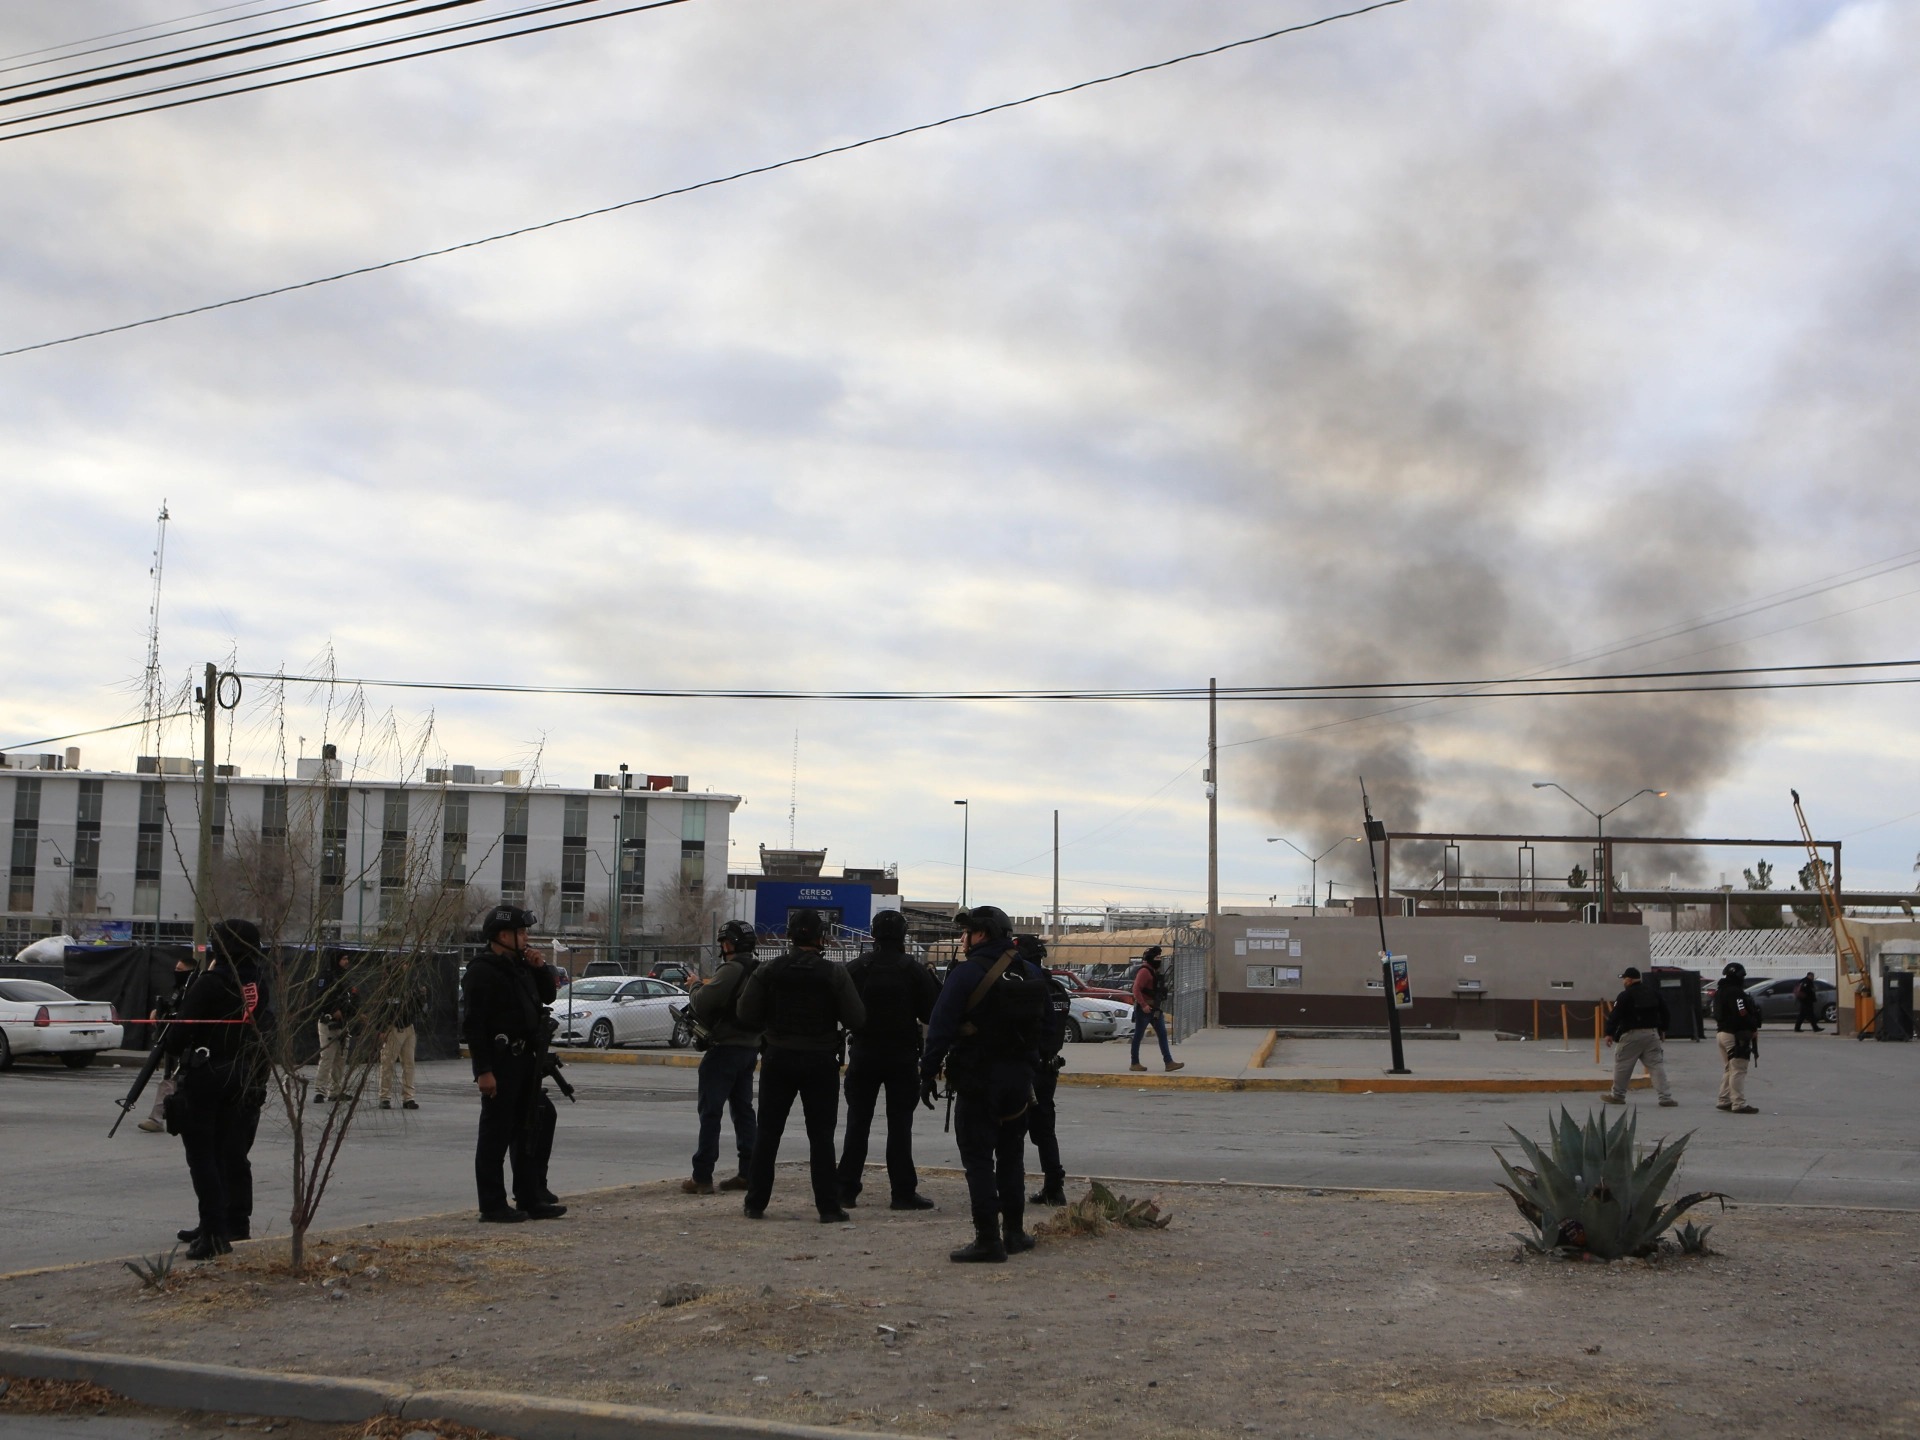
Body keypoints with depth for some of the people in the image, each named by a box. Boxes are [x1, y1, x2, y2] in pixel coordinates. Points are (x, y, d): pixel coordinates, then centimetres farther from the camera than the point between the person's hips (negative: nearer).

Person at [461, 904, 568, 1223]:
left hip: (524, 1061, 9)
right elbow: (474, 1025, -18)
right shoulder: (481, 972, -13)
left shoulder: (519, 966, 15)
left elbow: (548, 996, 24)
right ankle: (493, 1206, 3)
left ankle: (530, 1198, 22)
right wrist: (483, 1070, -23)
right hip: (500, 1062, -9)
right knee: (496, 1134, -3)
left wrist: (541, 968, 5)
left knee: (529, 1130, 13)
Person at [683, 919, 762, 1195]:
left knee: (710, 1111, -4)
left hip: (726, 1048, -9)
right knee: (743, 1109, 15)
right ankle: (749, 1172, 14)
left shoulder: (731, 970, -18)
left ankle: (702, 1177, -4)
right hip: (751, 1048, 9)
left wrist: (695, 992, 0)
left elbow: (703, 1001, -24)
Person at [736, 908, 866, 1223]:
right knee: (821, 1137, 3)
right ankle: (829, 1208, 2)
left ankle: (756, 1203, 12)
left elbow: (747, 1016, -4)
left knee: (768, 1133, 10)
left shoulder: (768, 971, -4)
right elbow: (856, 1019, -10)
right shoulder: (834, 974, -9)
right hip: (820, 1062, -1)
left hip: (778, 1059, 2)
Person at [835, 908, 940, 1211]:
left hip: (863, 1053, 2)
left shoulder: (856, 968, -3)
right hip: (902, 1056, -2)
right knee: (899, 1124, 2)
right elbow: (931, 1013, -5)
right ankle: (903, 1192, 0)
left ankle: (847, 1189, 10)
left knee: (857, 1123, 10)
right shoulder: (914, 970, -8)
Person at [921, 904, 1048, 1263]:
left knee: (978, 1158, -2)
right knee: (1010, 1156, 17)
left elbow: (942, 1026, -16)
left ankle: (988, 1240, -5)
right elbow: (1043, 1024, 15)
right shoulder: (1030, 973, 7)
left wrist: (929, 1072, -10)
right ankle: (1013, 1232, 23)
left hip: (978, 1079, -6)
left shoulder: (967, 972, -14)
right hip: (1019, 1077, 6)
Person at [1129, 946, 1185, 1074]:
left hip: (1155, 1009, 9)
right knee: (1138, 1036, 1)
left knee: (1162, 1035, 3)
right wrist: (1143, 1005, -27)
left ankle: (1169, 1062, 0)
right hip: (1145, 1009, -9)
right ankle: (1135, 1063, 7)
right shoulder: (1144, 971, -14)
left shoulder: (1155, 971, 16)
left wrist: (1160, 1009, 18)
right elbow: (1136, 989, -22)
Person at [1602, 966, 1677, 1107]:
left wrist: (1610, 1033, -8)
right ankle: (1666, 1096, -5)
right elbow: (1664, 1011, 15)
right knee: (1656, 1065, 4)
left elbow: (1615, 1015, -13)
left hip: (1631, 1034, -5)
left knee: (1622, 1064, 7)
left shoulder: (1625, 996, -9)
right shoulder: (1653, 992, 10)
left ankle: (1617, 1095, 15)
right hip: (1652, 1034, 5)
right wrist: (1662, 1030, 23)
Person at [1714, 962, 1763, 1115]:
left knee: (1728, 1069, 18)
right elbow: (1742, 1015, -25)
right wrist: (1753, 1028, -9)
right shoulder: (1736, 993, -18)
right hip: (1736, 1035, -10)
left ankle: (1723, 1101, 21)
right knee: (1738, 1071, -8)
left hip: (1723, 1032, 10)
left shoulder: (1720, 993, 14)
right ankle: (1739, 1104, -9)